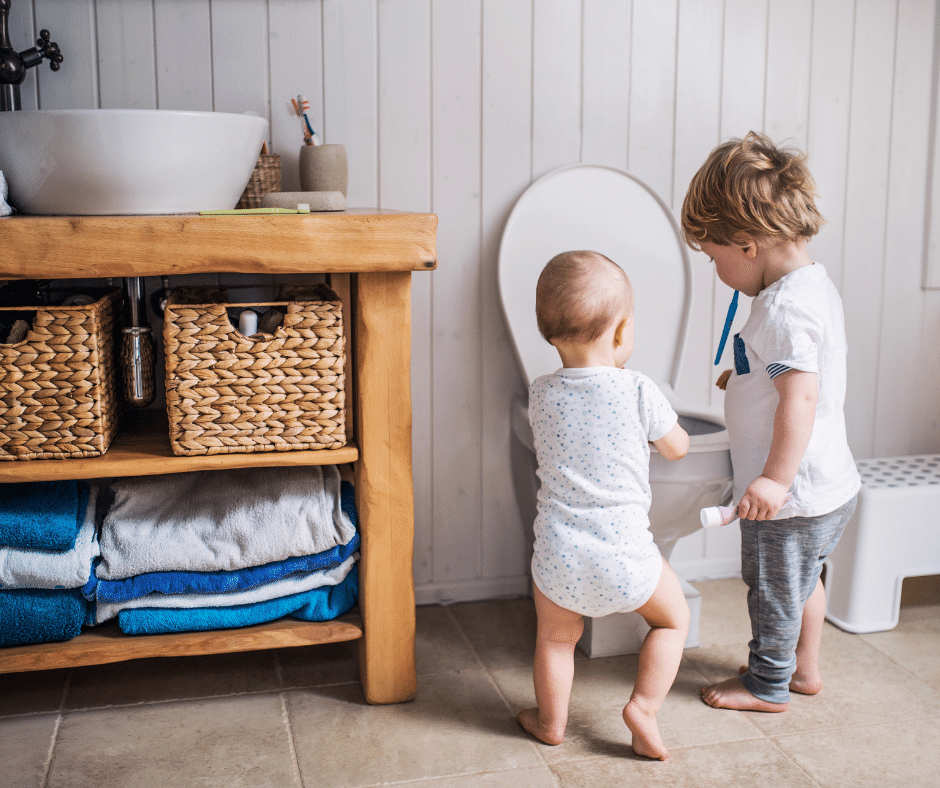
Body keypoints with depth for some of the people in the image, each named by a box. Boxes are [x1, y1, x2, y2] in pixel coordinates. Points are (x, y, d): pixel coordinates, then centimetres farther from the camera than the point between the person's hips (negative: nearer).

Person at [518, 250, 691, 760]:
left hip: (558, 553, 2)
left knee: (555, 638, 23)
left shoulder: (540, 396, -1)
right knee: (674, 618, 23)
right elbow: (677, 449, 7)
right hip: (624, 552, -2)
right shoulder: (639, 392, -10)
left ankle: (551, 721, 38)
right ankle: (644, 707, 16)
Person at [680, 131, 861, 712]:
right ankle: (805, 668, 42)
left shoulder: (781, 308, -25)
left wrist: (776, 478, -32)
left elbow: (801, 396, -32)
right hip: (832, 483, 10)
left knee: (773, 588, 9)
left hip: (794, 494, -10)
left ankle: (768, 687, 28)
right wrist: (749, 375, 23)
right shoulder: (817, 284, 6)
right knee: (804, 576, 25)